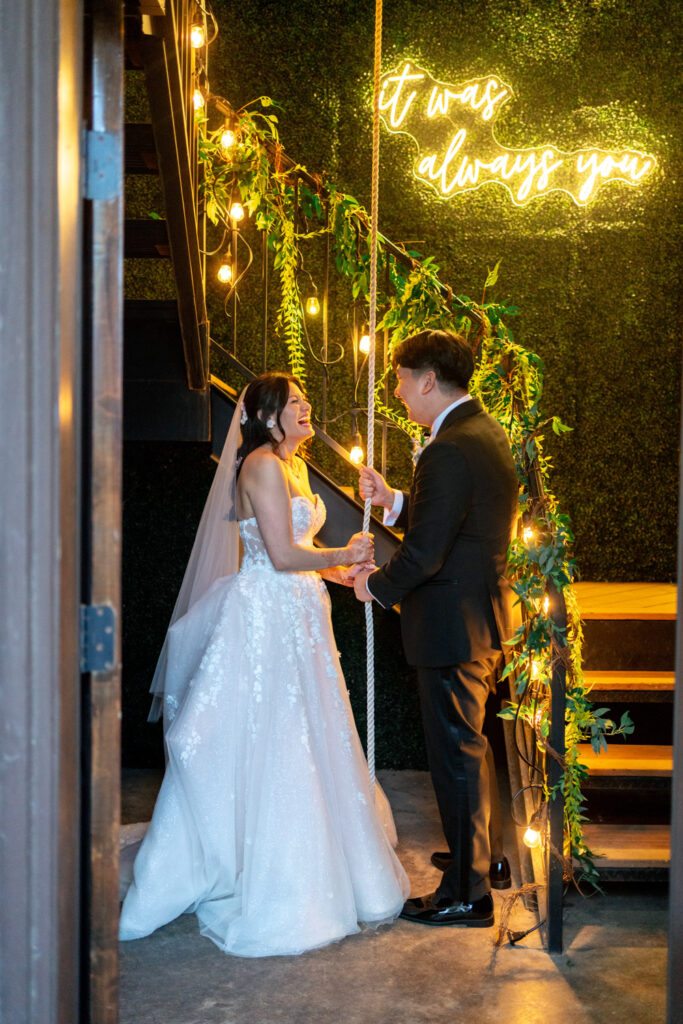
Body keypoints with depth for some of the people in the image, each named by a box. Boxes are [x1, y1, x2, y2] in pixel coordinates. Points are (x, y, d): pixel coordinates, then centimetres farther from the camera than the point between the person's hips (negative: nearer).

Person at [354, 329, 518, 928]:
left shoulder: (449, 452, -23)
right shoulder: (490, 434, 9)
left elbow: (425, 552, -24)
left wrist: (377, 586, -7)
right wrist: (393, 501, 10)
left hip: (454, 626, -10)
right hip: (485, 614, 10)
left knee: (456, 753, 0)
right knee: (468, 742, 23)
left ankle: (468, 894, 11)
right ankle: (480, 854, 39)